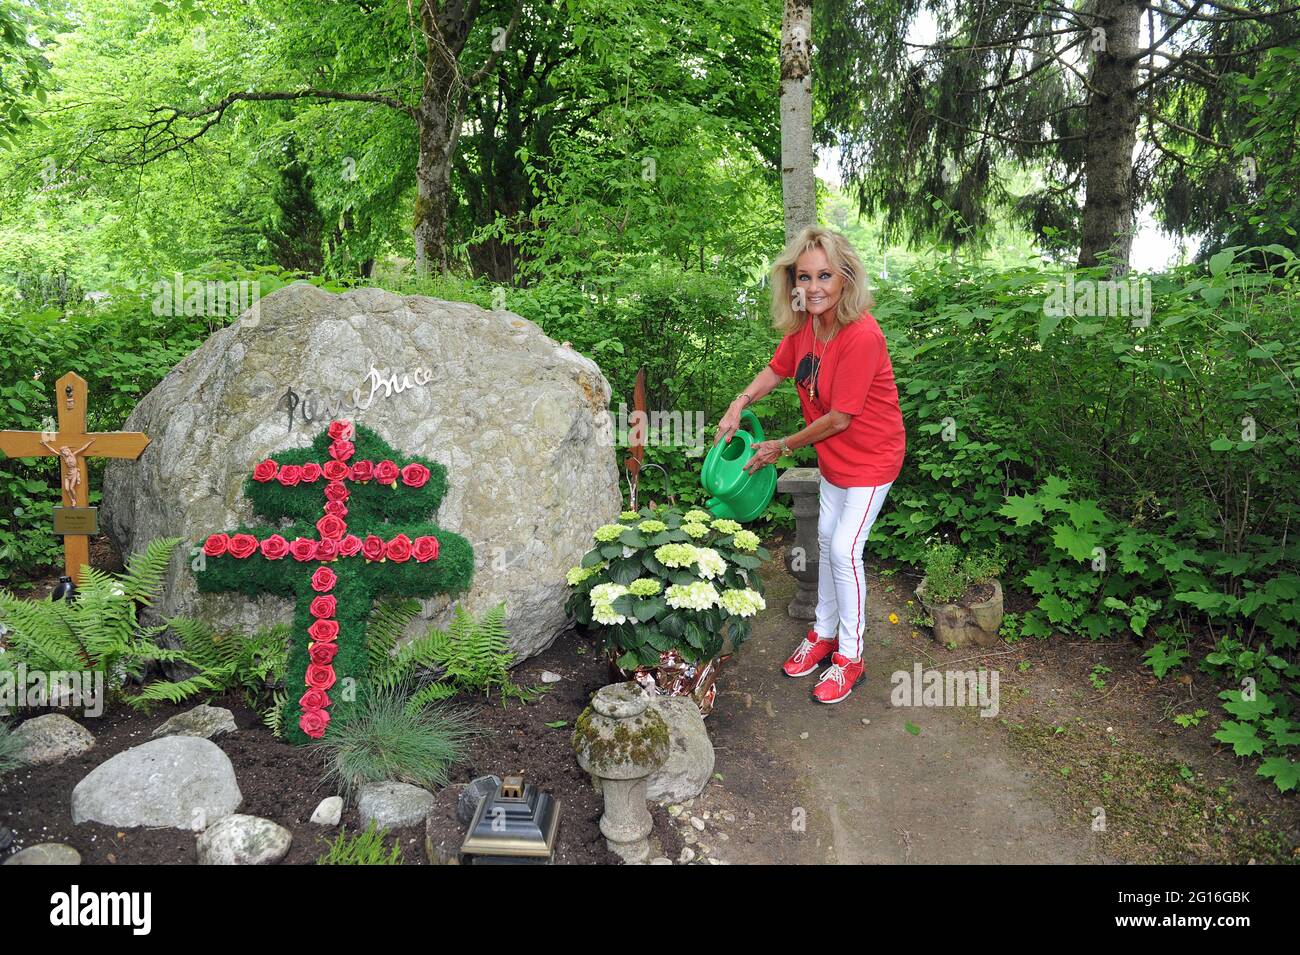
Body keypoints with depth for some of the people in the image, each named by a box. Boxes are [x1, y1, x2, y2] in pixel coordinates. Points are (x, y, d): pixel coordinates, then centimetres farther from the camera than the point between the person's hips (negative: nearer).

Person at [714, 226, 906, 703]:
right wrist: (740, 404, -9)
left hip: (870, 457, -8)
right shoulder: (804, 324, -8)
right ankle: (824, 633, 35)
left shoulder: (860, 336, -32)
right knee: (826, 541, 17)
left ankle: (850, 656, 12)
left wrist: (781, 447, -16)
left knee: (844, 550, -6)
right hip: (834, 456, 8)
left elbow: (839, 418, -27)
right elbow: (777, 369, 9)